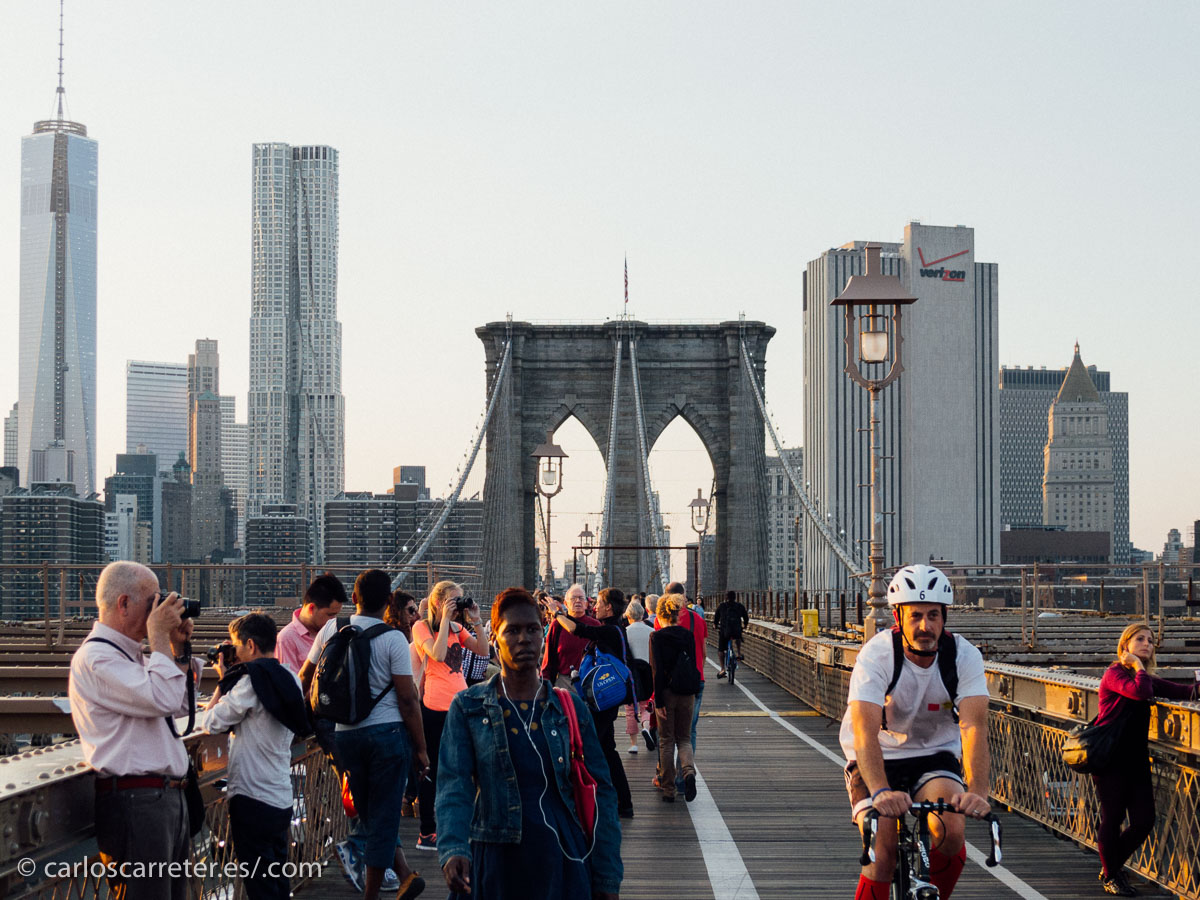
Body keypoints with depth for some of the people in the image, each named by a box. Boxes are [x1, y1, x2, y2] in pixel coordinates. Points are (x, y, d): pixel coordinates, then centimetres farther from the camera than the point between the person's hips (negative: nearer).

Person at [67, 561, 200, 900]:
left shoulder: (130, 655, 19)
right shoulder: (95, 657, -12)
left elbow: (180, 705, 28)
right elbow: (164, 699, -23)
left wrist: (179, 647, 17)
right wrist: (159, 636, -12)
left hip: (169, 796, 10)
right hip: (135, 803, -10)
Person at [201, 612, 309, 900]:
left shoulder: (251, 680, -16)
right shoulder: (288, 679, 9)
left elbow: (210, 723, -11)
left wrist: (224, 680, -1)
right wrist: (229, 679, 14)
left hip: (253, 800, -8)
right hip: (281, 799, 9)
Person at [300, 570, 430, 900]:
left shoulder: (331, 629, 2)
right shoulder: (393, 638, -9)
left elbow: (305, 678, 16)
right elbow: (408, 700, -11)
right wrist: (421, 748, -3)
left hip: (345, 734, 3)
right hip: (388, 732, -3)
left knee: (369, 814, 17)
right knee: (382, 817, 3)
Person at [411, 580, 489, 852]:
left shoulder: (457, 628, 14)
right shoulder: (422, 627, -4)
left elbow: (484, 651, 6)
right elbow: (437, 654, -20)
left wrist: (475, 622, -3)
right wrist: (445, 619, -16)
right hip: (434, 707, -6)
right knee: (431, 770, -1)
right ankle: (427, 832, 5)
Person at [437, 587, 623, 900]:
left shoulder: (568, 706, 7)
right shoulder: (467, 708, 2)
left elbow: (600, 792, 6)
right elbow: (454, 787, -10)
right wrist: (453, 849, -29)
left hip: (563, 862, 1)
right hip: (495, 864, -1)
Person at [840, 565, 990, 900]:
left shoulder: (964, 655, -17)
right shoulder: (876, 655, -24)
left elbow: (974, 726, -28)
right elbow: (865, 733, -34)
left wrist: (977, 791, -44)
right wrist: (881, 792, -50)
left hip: (936, 754, 2)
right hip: (879, 758, -1)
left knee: (950, 832, -26)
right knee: (882, 853, -20)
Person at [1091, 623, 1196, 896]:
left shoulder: (1147, 678, 16)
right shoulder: (1114, 674, -8)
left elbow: (1181, 691, 5)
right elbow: (1141, 692, -26)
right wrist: (1138, 666, -10)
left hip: (1136, 759, 7)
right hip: (1111, 760, -7)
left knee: (1144, 822, 3)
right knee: (1112, 820, 1)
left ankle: (1112, 866, 26)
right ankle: (1110, 876, 18)